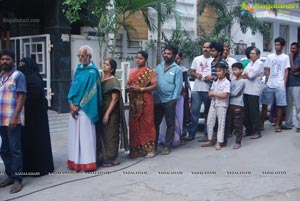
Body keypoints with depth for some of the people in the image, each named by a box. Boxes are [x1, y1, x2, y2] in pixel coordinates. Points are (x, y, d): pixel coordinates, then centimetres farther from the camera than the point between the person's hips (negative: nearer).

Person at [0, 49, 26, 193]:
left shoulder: (18, 75, -3)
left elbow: (21, 97, -10)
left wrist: (14, 117, -18)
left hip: (13, 120, -7)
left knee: (14, 150, -3)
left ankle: (17, 180, 3)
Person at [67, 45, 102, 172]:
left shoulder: (92, 71, -9)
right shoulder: (78, 69, 13)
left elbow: (89, 91, -12)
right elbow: (73, 86, 10)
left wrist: (78, 106, -10)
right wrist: (71, 103, -4)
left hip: (85, 108, -7)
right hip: (74, 107, 7)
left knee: (85, 134, -3)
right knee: (74, 134, 9)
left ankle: (87, 162, 4)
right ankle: (75, 161, 18)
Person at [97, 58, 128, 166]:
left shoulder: (113, 81, -9)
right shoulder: (100, 78, 10)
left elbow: (114, 99, -14)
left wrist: (107, 113, -18)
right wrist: (101, 112, 6)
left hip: (111, 111, -6)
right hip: (101, 109, 7)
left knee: (110, 134, 0)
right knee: (102, 134, 11)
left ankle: (112, 158, 9)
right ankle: (102, 156, 21)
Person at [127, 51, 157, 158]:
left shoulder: (150, 71, -1)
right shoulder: (132, 71, 16)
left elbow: (154, 85, -9)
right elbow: (128, 84, 18)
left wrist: (141, 89, -17)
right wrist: (128, 88, -5)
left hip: (145, 101, -5)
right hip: (134, 101, 5)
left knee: (147, 123, -1)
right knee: (134, 124, 5)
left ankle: (149, 148, 6)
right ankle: (136, 149, 12)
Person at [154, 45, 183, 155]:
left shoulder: (177, 69, -2)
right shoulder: (159, 67, 11)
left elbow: (178, 86, -6)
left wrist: (174, 99, -12)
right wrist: (154, 96, 3)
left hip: (169, 100, -4)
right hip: (158, 100, 5)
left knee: (170, 124, 5)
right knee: (155, 122, 10)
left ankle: (167, 146, 12)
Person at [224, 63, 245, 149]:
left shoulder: (242, 81, -7)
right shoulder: (232, 81, 14)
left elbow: (235, 93, -13)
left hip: (238, 105, -7)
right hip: (230, 104, 7)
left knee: (238, 124, -2)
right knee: (228, 123, 10)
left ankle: (238, 142, 3)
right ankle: (224, 140, 18)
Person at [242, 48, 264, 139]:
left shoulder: (259, 64, -4)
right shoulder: (249, 63, 20)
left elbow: (252, 75, -14)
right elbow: (243, 74, 13)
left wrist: (246, 75, 3)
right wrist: (248, 75, -5)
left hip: (254, 92, -7)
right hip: (246, 90, 7)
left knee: (254, 112, -5)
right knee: (246, 112, 9)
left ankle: (256, 131, 2)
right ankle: (248, 130, 19)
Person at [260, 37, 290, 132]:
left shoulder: (285, 57, 3)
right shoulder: (270, 56, 10)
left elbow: (286, 72, 2)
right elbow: (267, 71, 12)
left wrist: (284, 84, -6)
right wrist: (266, 82, 4)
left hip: (280, 85, -2)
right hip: (269, 85, 3)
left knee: (280, 105, 1)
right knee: (264, 104, 3)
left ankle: (277, 125, 11)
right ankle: (261, 124, 12)